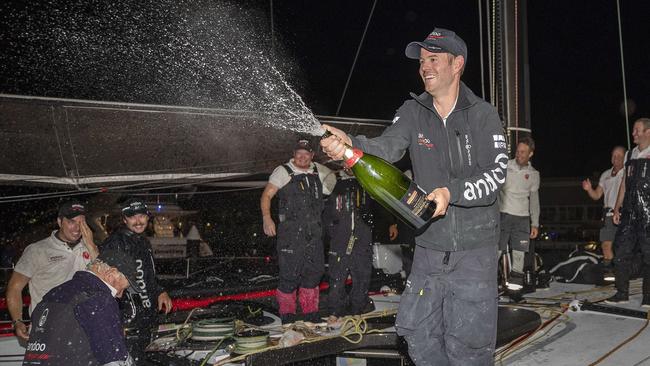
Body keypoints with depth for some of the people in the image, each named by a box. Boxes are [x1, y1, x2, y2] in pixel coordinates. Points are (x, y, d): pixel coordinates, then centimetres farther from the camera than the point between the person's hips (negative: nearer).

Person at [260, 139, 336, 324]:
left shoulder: (319, 171, 14)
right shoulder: (283, 171, 0)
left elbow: (332, 177, 36)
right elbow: (266, 195, -6)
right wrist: (267, 218, -19)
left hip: (314, 231, 5)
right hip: (290, 231, -5)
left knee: (314, 272, 10)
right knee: (290, 273, -6)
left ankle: (311, 314, 23)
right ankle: (287, 315, 7)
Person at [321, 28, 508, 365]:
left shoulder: (482, 115, -5)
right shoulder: (413, 112, 2)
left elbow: (496, 174, -12)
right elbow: (386, 147, -15)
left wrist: (452, 191, -28)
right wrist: (349, 144, -35)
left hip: (474, 250, -3)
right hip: (428, 247, 3)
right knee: (420, 337, 10)